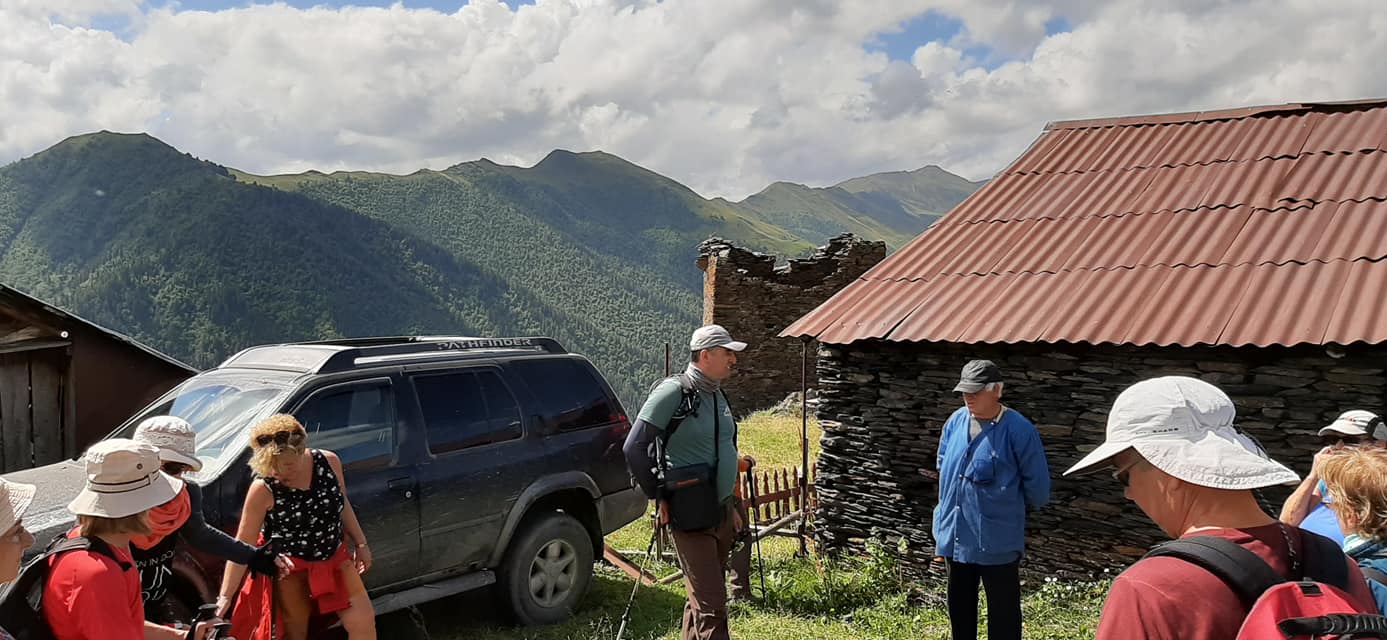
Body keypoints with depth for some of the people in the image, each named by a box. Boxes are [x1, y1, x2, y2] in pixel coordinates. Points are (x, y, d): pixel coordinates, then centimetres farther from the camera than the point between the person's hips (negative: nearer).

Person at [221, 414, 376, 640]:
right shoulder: (263, 490, -24)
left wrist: (361, 544, 8)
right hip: (290, 568, -3)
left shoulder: (329, 462, -16)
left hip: (335, 556, 3)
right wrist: (225, 597, -23)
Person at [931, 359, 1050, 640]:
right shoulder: (955, 422, 1)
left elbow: (1037, 488, -10)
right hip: (955, 538, 6)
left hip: (998, 541, -6)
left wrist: (1010, 506, 5)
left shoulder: (1019, 430, -17)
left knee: (1003, 615, 7)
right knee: (959, 608, 19)